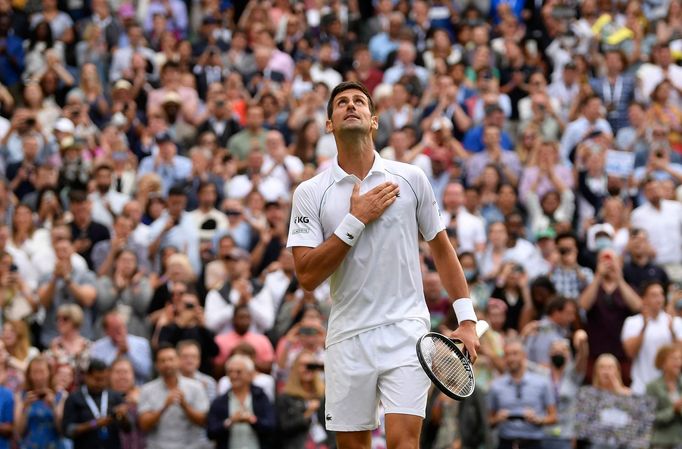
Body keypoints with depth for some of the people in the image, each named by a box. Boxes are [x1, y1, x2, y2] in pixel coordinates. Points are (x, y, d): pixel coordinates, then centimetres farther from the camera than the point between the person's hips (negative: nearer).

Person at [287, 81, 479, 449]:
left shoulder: (410, 178, 5)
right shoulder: (310, 193, 2)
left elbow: (441, 249, 13)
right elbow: (307, 276, -7)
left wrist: (466, 319, 5)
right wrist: (356, 219, -12)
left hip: (405, 331, -1)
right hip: (347, 337, 1)